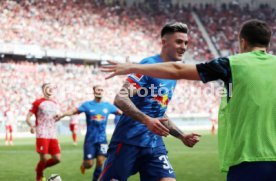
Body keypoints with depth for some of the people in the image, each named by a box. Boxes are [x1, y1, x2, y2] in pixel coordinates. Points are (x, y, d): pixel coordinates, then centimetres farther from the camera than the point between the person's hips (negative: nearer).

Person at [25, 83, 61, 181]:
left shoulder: (55, 104, 17)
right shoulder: (38, 102, -2)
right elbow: (28, 118, -5)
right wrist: (32, 126, -25)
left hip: (53, 135, 6)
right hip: (42, 135, -6)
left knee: (57, 159, 0)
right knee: (44, 158, -9)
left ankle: (40, 168, 23)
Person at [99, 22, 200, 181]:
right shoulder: (149, 65, -9)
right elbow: (121, 98, -19)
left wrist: (182, 137, 18)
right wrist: (147, 120, -31)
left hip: (154, 144, 7)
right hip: (129, 141, -7)